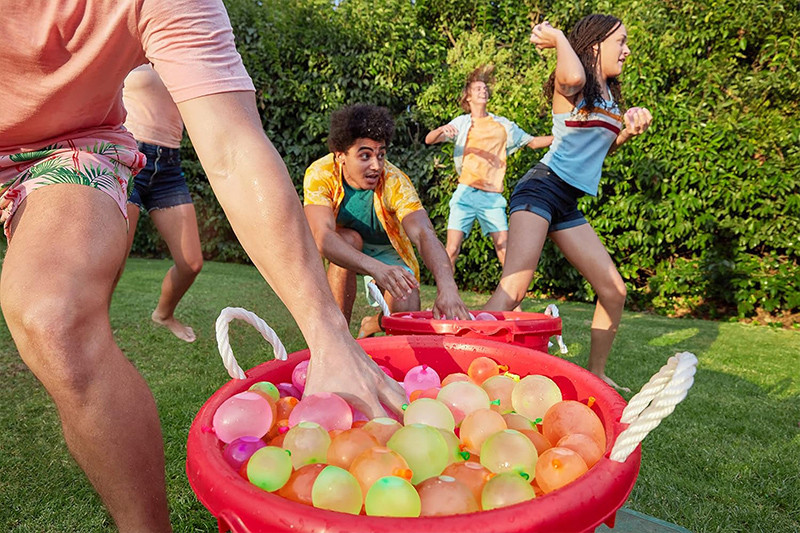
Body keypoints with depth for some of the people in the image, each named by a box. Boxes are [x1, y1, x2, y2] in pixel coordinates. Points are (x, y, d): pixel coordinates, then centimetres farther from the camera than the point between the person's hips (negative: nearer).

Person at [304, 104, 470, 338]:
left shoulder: (395, 182, -28)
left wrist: (447, 286, -59)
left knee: (406, 314, -20)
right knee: (350, 239, -34)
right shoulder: (320, 175, -28)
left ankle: (372, 325, 19)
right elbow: (323, 237, -42)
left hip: (386, 251, 1)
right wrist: (375, 267, -59)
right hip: (339, 249, 0)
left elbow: (424, 233, -41)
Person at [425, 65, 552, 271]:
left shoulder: (503, 124, 14)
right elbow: (429, 139, 0)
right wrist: (441, 130, -22)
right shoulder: (461, 123, 9)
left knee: (505, 249, -7)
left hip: (492, 196, 2)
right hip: (466, 192, -1)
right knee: (452, 248, -8)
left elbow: (532, 142, 20)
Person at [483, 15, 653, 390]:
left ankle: (596, 374, 23)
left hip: (568, 204, 8)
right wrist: (557, 38, -10)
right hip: (541, 188, -8)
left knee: (614, 291, 8)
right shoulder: (572, 85, -3)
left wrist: (628, 132, 11)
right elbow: (573, 76, -30)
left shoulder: (612, 97, 20)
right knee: (514, 289, -24)